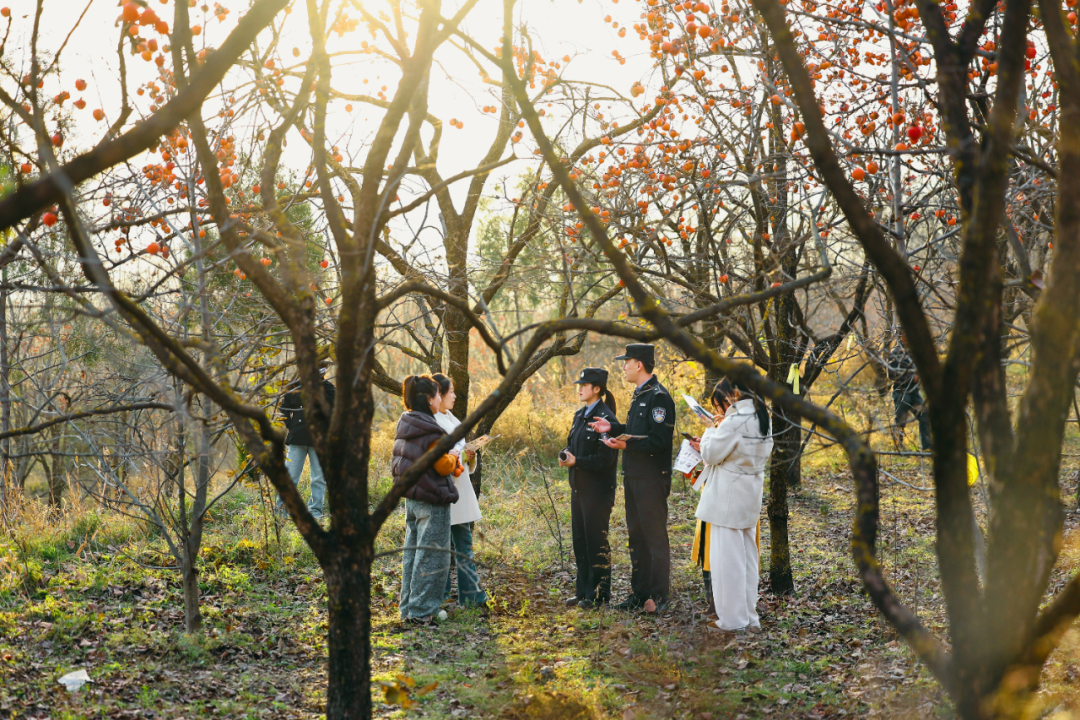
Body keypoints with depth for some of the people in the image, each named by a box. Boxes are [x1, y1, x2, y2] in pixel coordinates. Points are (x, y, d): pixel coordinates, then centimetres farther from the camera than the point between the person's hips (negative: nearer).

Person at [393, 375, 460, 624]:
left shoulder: (405, 426, 8)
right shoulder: (430, 430, -19)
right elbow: (443, 465, -17)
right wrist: (455, 459, 5)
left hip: (411, 498, 9)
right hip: (432, 500, -9)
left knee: (412, 552, 15)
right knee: (431, 555, -1)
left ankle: (408, 608, 20)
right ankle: (422, 610, 2)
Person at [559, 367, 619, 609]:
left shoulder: (605, 419, -15)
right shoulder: (579, 415, 12)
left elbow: (605, 459, -19)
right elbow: (572, 444, 19)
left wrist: (577, 461, -19)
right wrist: (565, 455, -2)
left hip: (598, 491, -9)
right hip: (579, 487, 9)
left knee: (596, 541, -1)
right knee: (580, 540, 14)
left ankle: (599, 594, 9)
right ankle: (583, 591, 24)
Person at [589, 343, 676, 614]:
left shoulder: (659, 397, -16)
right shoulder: (640, 395, 15)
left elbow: (659, 441, -21)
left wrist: (626, 445, -24)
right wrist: (612, 427, 10)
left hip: (652, 479, -10)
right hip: (634, 477, 10)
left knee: (655, 538, -3)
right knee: (636, 536, 15)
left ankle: (658, 597, 4)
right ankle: (639, 593, 23)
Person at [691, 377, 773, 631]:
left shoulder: (734, 421, -19)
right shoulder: (761, 418, 9)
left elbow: (711, 453, -14)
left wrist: (713, 429, 0)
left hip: (729, 497, -9)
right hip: (750, 495, 9)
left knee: (728, 556, -3)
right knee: (747, 555, 14)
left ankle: (733, 618, 0)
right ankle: (749, 615, 20)